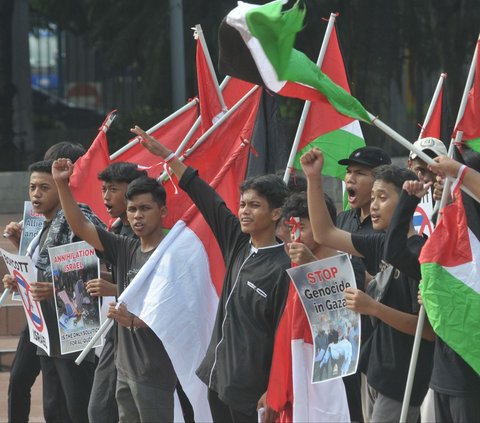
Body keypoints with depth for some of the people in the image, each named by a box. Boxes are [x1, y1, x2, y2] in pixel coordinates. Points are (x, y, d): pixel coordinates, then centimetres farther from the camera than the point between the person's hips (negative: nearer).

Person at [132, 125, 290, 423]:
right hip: (218, 376, 8)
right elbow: (206, 198, 13)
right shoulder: (238, 242, 6)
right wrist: (166, 155, 17)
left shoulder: (282, 269, -14)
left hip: (251, 389, -8)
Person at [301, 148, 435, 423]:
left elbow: (431, 328, -21)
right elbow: (325, 234, 13)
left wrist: (373, 308, -27)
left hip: (403, 378, -9)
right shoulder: (383, 244, 8)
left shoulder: (419, 254, -18)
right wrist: (314, 178, 5)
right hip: (379, 370, 9)